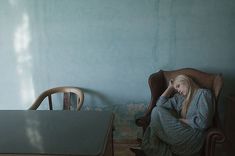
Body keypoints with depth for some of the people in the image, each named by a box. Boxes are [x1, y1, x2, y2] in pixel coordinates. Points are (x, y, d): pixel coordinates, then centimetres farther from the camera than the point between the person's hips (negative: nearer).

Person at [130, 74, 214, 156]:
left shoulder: (203, 94, -2)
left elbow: (202, 122, -13)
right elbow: (160, 104, 11)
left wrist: (181, 120, -5)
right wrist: (170, 88, 15)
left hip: (193, 137, -7)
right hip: (181, 132, 7)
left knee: (157, 111, -12)